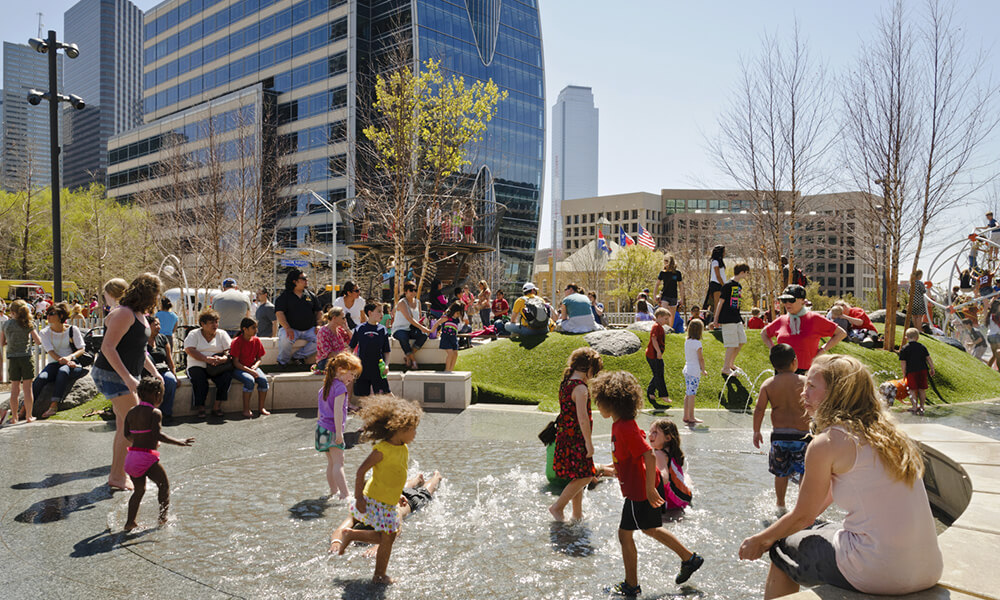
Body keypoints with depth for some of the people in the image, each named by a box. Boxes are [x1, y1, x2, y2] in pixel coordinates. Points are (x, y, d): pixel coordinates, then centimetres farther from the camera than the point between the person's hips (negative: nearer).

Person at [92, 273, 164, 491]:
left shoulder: (140, 315, 14)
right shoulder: (124, 314, -17)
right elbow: (107, 347, -24)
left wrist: (154, 372, 18)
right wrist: (127, 377, -29)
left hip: (127, 377, 10)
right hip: (112, 376, -10)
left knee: (124, 428, 15)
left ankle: (116, 475, 24)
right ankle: (118, 477, -1)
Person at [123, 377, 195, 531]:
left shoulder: (131, 412, 11)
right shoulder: (155, 413, -11)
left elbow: (127, 434, 16)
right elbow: (157, 434, -22)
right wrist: (179, 442, -20)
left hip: (132, 455, 7)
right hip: (147, 457, -7)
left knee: (139, 490, 22)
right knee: (164, 485, 12)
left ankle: (130, 522, 22)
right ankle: (163, 517, 13)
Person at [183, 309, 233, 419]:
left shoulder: (222, 334, 12)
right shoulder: (194, 334, 6)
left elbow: (229, 352, 1)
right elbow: (189, 350, -11)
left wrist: (223, 359, -24)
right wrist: (206, 359, -25)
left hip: (218, 368, 2)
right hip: (198, 367, -1)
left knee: (228, 374, -28)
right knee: (198, 377, -33)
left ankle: (217, 406, -21)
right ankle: (200, 408, -23)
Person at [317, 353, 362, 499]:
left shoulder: (325, 386, 15)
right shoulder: (340, 386, -13)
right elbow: (337, 411, -21)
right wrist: (339, 432, -22)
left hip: (322, 427, 9)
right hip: (332, 429, -9)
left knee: (331, 462, 15)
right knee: (338, 462, -12)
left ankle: (334, 491, 21)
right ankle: (345, 494, -15)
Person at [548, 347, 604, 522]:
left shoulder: (566, 383, 10)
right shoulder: (580, 388, -20)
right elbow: (582, 418, -23)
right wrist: (589, 443, -18)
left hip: (565, 435, 10)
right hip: (575, 438, -10)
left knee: (579, 477, 17)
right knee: (584, 476, 1)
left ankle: (577, 514, 25)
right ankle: (557, 507, 7)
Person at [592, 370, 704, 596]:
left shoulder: (625, 429, -27)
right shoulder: (619, 424, 4)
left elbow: (650, 456, -30)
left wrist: (650, 489, -26)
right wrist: (607, 470, 21)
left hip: (639, 491, -10)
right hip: (638, 488, 10)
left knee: (624, 534, 3)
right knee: (650, 529, 23)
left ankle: (631, 586, 18)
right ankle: (690, 559, 36)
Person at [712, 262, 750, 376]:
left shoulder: (739, 286, 13)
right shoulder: (728, 285, -12)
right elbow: (720, 302, -10)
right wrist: (715, 319, -9)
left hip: (737, 319, 9)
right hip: (727, 319, -9)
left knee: (742, 341, 10)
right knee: (732, 344, -7)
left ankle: (731, 363, 26)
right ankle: (725, 369, 4)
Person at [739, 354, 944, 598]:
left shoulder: (826, 443, -13)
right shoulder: (887, 434, 11)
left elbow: (803, 516, -1)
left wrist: (760, 540, 16)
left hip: (877, 574, -7)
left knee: (783, 546, 15)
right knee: (817, 531, 30)